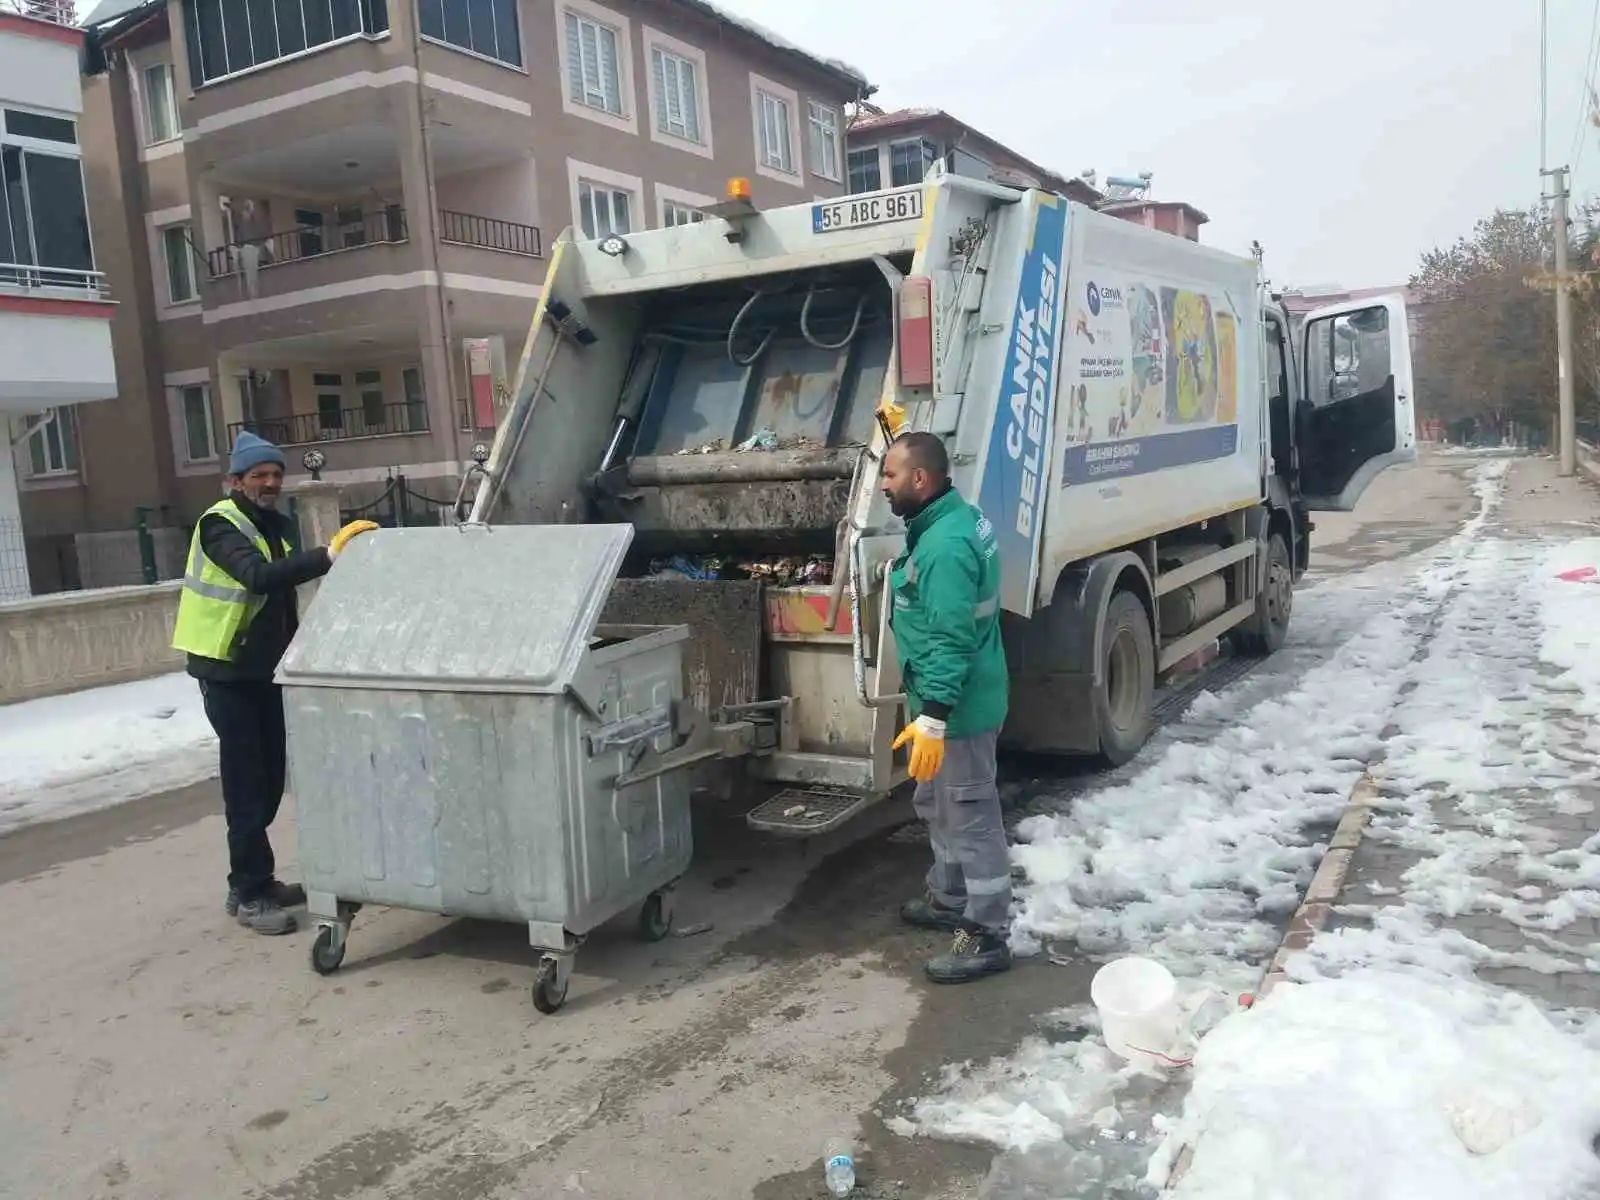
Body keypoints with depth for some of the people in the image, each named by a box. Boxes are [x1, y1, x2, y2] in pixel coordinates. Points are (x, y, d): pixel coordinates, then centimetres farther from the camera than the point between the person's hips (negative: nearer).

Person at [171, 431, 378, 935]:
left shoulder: (278, 526, 10)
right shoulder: (220, 525, -15)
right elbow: (259, 576, -34)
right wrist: (329, 554, -42)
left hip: (265, 670, 8)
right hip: (227, 672, -8)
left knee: (270, 778, 11)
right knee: (246, 782, -7)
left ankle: (254, 881, 23)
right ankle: (249, 895, 0)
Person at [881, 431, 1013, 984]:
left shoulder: (945, 546, -26)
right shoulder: (959, 516, 6)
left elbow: (951, 641, -29)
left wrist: (932, 716, -29)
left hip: (959, 707, -11)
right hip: (954, 698, 11)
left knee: (971, 819, 0)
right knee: (937, 806, 24)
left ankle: (988, 936, 12)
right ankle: (948, 899, 41)